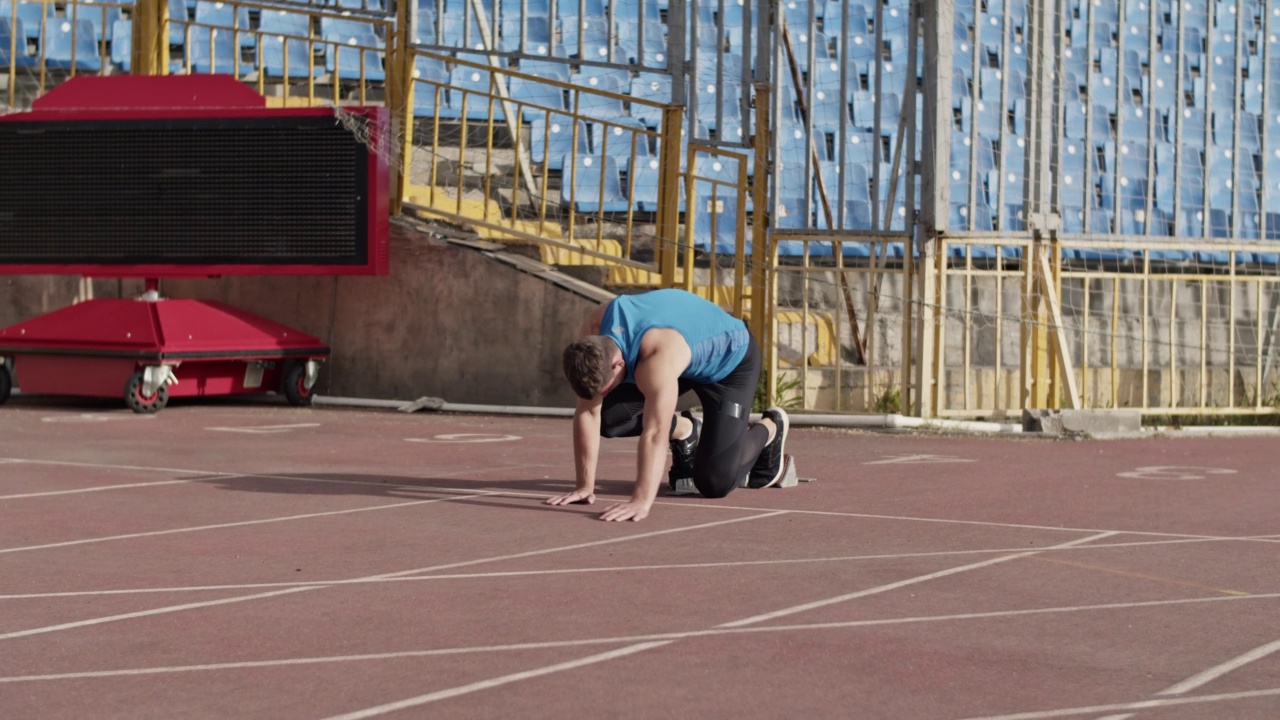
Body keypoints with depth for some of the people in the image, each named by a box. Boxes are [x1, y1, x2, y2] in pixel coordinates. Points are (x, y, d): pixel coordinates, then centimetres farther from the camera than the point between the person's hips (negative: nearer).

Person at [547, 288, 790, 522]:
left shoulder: (659, 358, -45)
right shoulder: (593, 331, -26)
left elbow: (655, 434, -52)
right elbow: (589, 412, -21)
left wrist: (641, 502, -61)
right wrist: (585, 486, -24)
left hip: (730, 359, -6)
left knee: (714, 481, -14)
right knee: (609, 417, -15)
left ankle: (770, 429, 15)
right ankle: (684, 431, 13)